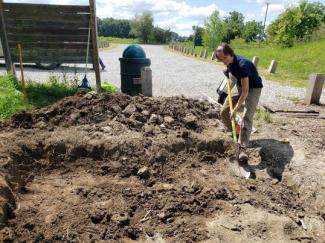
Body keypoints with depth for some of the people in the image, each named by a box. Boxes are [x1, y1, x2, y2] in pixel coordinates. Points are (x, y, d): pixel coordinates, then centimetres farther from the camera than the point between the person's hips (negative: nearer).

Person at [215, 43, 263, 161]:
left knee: (247, 117, -21)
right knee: (224, 111, 1)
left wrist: (235, 109, -34)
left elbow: (245, 92, -35)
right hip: (239, 85, 7)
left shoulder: (242, 65, -34)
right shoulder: (229, 62, -12)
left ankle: (243, 148, -23)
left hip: (253, 88, -7)